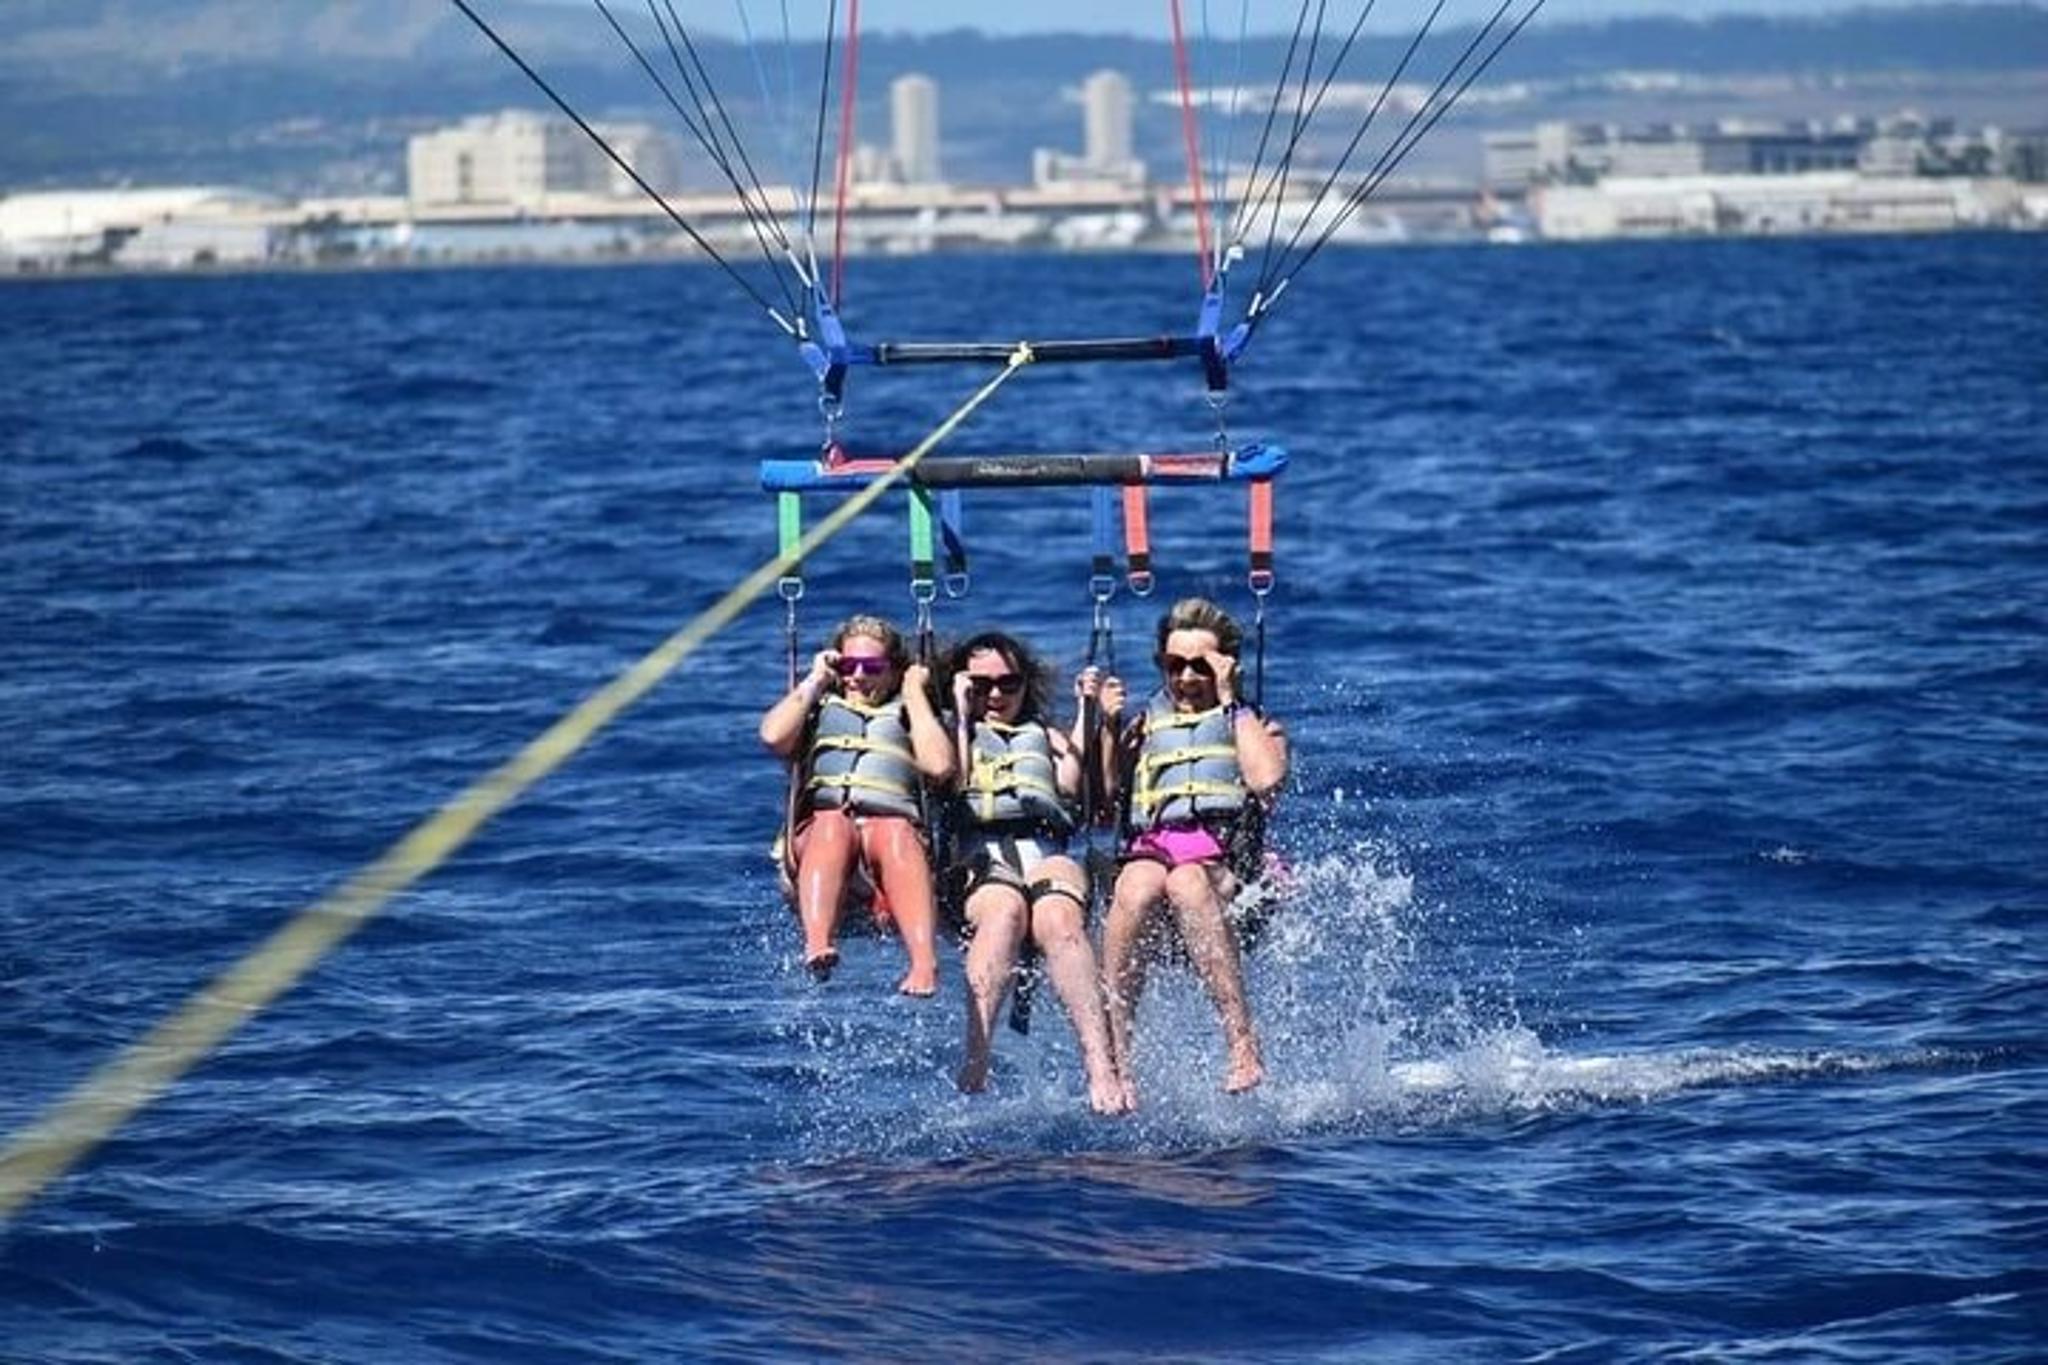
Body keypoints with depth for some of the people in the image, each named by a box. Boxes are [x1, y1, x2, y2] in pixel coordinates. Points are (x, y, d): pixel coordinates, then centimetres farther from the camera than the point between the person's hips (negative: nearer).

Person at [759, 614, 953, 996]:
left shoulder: (910, 717, 28)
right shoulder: (817, 710, 30)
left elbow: (940, 765, 4)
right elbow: (774, 737, 6)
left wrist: (916, 694, 12)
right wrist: (814, 682, 15)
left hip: (894, 826, 0)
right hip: (818, 836, 0)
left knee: (897, 833, -37)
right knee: (833, 823, -37)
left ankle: (925, 967, -59)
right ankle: (818, 946, -61)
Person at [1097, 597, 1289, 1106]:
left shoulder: (1255, 726, 22)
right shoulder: (1143, 729, 28)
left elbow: (1266, 779, -2)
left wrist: (1231, 702, 3)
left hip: (1226, 865, -1)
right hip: (1147, 853, 2)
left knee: (1186, 883, -39)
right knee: (1136, 889, -36)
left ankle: (1243, 1044, -46)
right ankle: (1114, 1059, -44)